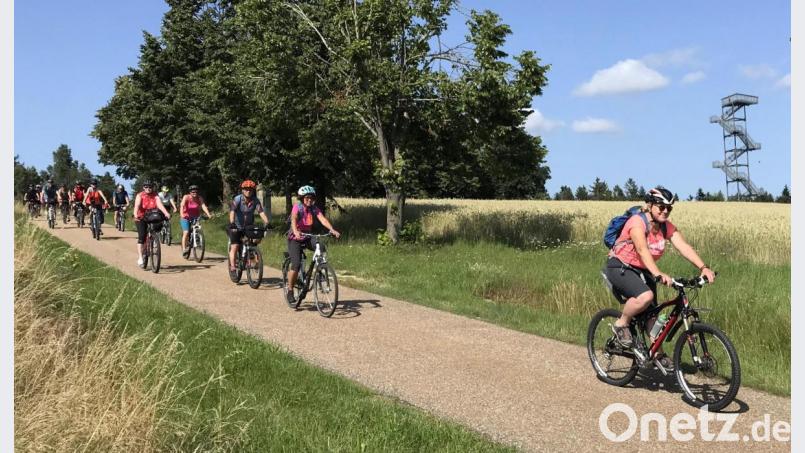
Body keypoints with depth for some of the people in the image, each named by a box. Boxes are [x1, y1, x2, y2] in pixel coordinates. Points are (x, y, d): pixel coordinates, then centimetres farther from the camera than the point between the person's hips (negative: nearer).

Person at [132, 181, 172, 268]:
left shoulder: (155, 196, -3)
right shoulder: (140, 196, -8)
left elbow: (160, 204, -20)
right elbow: (137, 206, -24)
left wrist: (166, 213, -38)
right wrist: (135, 215, -43)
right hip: (141, 218, -3)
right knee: (141, 236, -15)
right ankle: (140, 258, -16)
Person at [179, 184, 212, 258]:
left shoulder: (200, 198, -9)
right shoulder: (186, 197, -16)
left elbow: (204, 206, -23)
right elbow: (182, 206, -29)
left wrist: (208, 214, -39)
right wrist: (182, 214, -47)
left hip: (195, 218, 3)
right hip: (186, 217, -3)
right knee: (186, 232, -18)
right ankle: (184, 249, -14)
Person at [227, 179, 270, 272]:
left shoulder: (255, 201, -10)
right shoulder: (237, 199, -17)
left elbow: (261, 212, -20)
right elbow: (232, 211, -29)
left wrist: (267, 223, -35)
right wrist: (232, 223, -45)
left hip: (249, 226, 3)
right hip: (236, 227, -3)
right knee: (234, 246, -9)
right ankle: (232, 266, -5)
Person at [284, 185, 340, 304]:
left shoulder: (314, 209, -5)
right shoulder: (297, 207, -16)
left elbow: (322, 219, -21)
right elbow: (293, 220, -34)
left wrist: (332, 230, -39)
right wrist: (296, 232, -54)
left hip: (307, 237, 4)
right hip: (295, 239, -4)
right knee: (296, 264, -18)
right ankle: (290, 290, -2)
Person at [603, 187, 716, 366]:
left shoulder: (667, 227, -3)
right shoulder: (637, 222, -25)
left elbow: (684, 246, -16)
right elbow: (643, 250, -39)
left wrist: (703, 267, -31)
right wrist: (658, 274, -52)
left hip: (642, 270, 7)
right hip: (620, 267, -7)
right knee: (645, 296, -32)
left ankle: (658, 353, 19)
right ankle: (621, 324, -8)